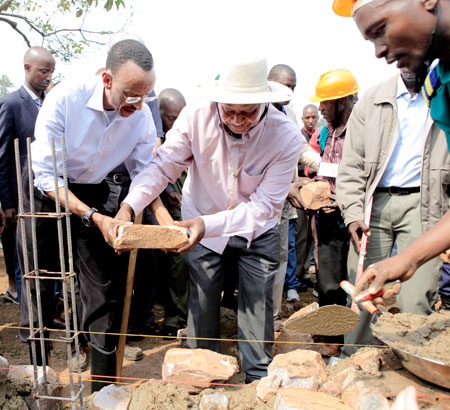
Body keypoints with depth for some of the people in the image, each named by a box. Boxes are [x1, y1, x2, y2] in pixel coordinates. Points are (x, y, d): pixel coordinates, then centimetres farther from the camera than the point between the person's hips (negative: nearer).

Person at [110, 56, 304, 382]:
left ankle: (260, 381, 30)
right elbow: (163, 168, -19)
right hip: (201, 226, 1)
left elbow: (265, 205, -27)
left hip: (257, 233, 0)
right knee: (202, 306, 8)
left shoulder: (287, 137, -26)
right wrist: (127, 207, -36)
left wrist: (209, 224, -40)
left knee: (258, 306, 7)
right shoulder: (196, 118, -24)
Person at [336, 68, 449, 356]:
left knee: (416, 299, -8)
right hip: (374, 202, 2)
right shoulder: (372, 100, 10)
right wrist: (353, 212, -3)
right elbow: (351, 163, 8)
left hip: (422, 203, -1)